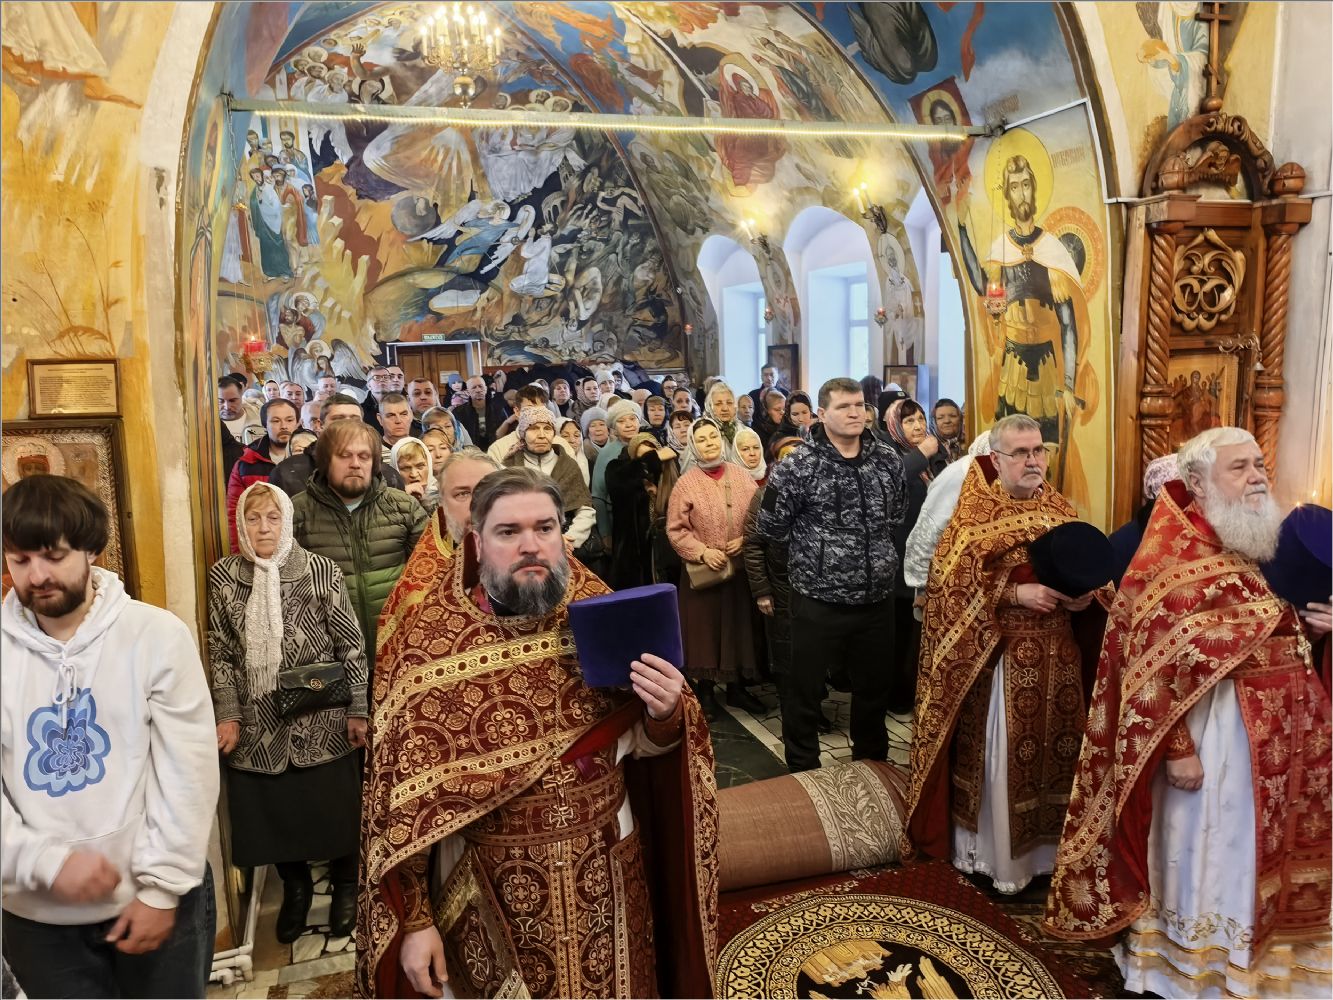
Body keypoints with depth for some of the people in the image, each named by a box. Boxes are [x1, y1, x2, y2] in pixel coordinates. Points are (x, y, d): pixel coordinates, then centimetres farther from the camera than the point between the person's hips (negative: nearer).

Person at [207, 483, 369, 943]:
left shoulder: (321, 570, -9)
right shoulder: (224, 576, 0)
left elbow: (351, 646, -5)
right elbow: (221, 652, 5)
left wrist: (358, 711, -5)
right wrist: (228, 716, 1)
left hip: (322, 721, -2)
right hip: (259, 725, 3)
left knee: (334, 807, 8)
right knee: (270, 810, 12)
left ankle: (345, 884, 35)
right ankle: (295, 886, 39)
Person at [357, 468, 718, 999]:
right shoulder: (427, 642, -14)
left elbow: (643, 743, 2)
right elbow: (401, 791, -9)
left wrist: (665, 716, -20)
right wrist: (414, 920, -8)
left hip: (607, 869, 3)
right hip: (489, 884, -2)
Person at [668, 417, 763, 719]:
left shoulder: (742, 476, 2)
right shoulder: (686, 482, -6)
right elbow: (675, 529, -6)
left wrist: (746, 540, -10)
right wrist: (702, 552, -16)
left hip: (741, 568, 3)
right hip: (703, 571, -2)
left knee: (739, 626, 11)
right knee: (705, 629, 5)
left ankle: (737, 687, 27)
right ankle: (706, 692, 20)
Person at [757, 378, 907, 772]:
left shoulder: (888, 460, 2)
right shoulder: (797, 466, -12)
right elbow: (771, 527, -5)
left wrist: (874, 544, 10)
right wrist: (814, 547, 2)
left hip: (878, 599, 4)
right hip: (818, 601, -4)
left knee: (874, 687, 19)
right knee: (804, 692, 7)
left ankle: (872, 765, 40)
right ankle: (803, 774, 26)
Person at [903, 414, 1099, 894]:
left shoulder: (1061, 511, 9)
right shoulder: (976, 512, -6)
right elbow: (953, 582, -11)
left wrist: (1081, 596, -7)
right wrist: (1016, 593, -20)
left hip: (1056, 651, 5)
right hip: (997, 650, -5)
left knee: (1054, 744, 10)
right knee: (1000, 751, 1)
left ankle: (1046, 846, 27)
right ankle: (996, 855, 16)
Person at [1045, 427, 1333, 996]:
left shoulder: (1251, 547, 10)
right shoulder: (1178, 561, -17)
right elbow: (1155, 664, -21)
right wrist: (1176, 748, -23)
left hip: (1270, 733, 8)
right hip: (1215, 733, -8)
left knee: (1250, 850, 18)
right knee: (1207, 848, 5)